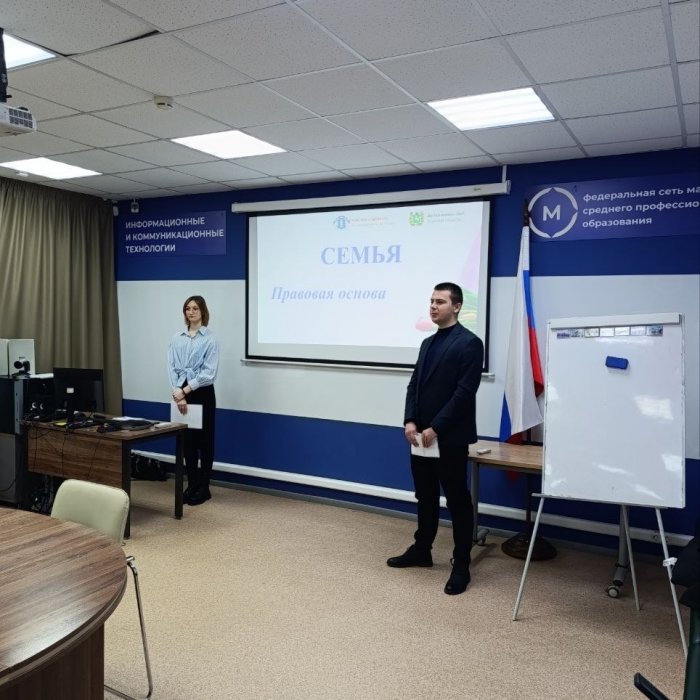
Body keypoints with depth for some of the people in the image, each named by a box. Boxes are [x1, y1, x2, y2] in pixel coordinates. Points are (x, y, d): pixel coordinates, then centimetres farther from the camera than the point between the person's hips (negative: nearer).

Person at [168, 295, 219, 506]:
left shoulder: (210, 339, -7)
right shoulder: (176, 338, 5)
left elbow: (209, 372, -13)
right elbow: (172, 367, 0)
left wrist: (186, 390, -15)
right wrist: (178, 393, -12)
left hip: (202, 393, -4)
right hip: (181, 393, 4)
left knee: (204, 440, 4)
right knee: (187, 440, 11)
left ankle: (204, 488, 13)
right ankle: (192, 485, 22)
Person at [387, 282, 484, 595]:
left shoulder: (469, 343, -10)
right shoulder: (428, 343, 15)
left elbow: (464, 392, -17)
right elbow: (414, 385, 12)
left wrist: (436, 428, -18)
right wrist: (410, 421, -3)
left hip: (449, 437, -7)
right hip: (422, 435, 7)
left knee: (457, 500, 3)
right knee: (425, 496, 18)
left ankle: (461, 565, 14)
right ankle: (421, 550, 32)